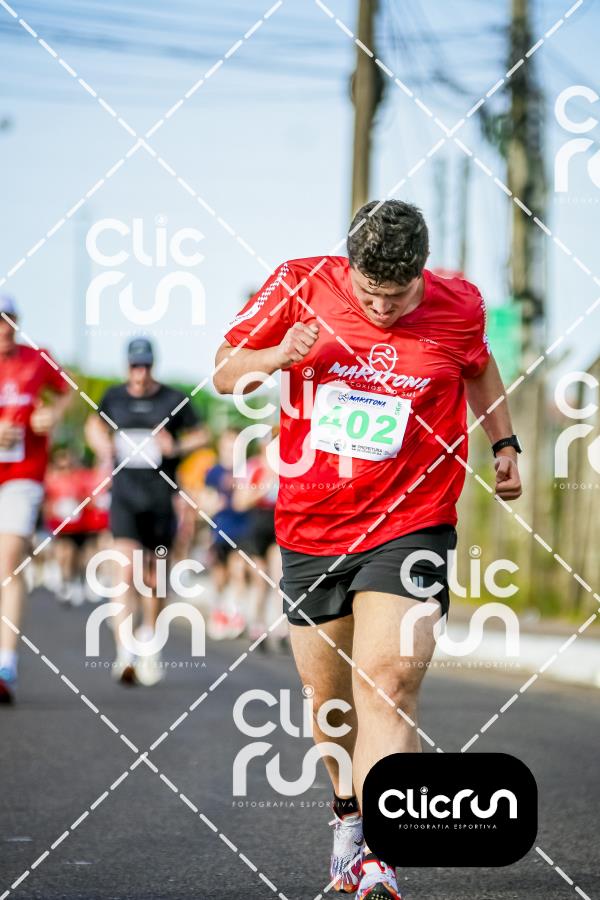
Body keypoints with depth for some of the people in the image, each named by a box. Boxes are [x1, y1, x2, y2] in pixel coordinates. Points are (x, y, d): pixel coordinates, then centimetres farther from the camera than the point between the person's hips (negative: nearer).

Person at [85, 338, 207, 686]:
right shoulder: (114, 396, 6)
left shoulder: (175, 400, 0)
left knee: (154, 573, 8)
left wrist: (177, 446, -9)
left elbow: (200, 435, 9)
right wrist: (102, 444, 8)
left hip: (161, 496, 0)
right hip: (125, 491, 0)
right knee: (126, 564, -17)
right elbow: (95, 422, 26)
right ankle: (125, 654, -22)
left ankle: (149, 636, 36)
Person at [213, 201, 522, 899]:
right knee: (328, 700, 11)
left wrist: (503, 443, 15)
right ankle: (348, 811, 40)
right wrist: (278, 357, -16)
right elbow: (225, 372, 3)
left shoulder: (458, 308, -4)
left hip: (410, 527, -2)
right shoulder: (298, 286, -6)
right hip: (310, 530, 2)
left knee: (388, 683, -19)